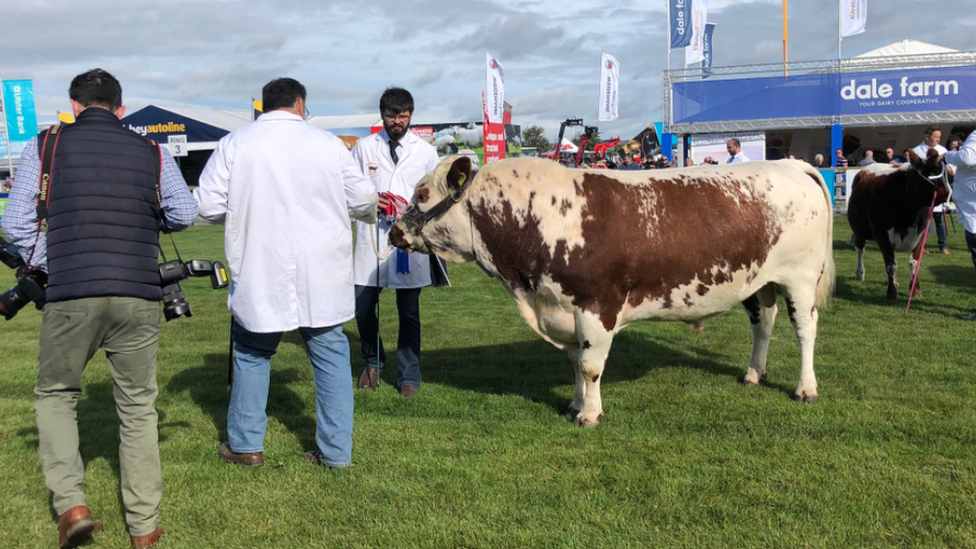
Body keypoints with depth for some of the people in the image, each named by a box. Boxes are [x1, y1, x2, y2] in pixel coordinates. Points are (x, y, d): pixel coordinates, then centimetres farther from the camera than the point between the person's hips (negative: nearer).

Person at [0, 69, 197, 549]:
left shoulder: (45, 146, 6)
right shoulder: (152, 153, 8)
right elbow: (185, 215, 11)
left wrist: (44, 262, 17)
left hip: (70, 297, -1)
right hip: (138, 297, 1)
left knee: (55, 394, 20)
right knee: (138, 405, 11)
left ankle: (70, 503, 6)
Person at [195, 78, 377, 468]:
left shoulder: (234, 143, -2)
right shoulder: (328, 144, 0)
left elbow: (207, 205, -3)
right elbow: (364, 200, 5)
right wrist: (371, 212, 28)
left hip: (259, 273, 0)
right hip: (322, 275, 1)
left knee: (252, 353, 17)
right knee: (330, 354, 11)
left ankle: (245, 445, 25)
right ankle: (336, 450, 14)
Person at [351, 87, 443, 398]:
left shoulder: (425, 152, 8)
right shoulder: (364, 147, 7)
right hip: (372, 234, 1)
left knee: (409, 311, 5)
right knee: (363, 306, 2)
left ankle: (409, 376, 18)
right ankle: (373, 363, 28)